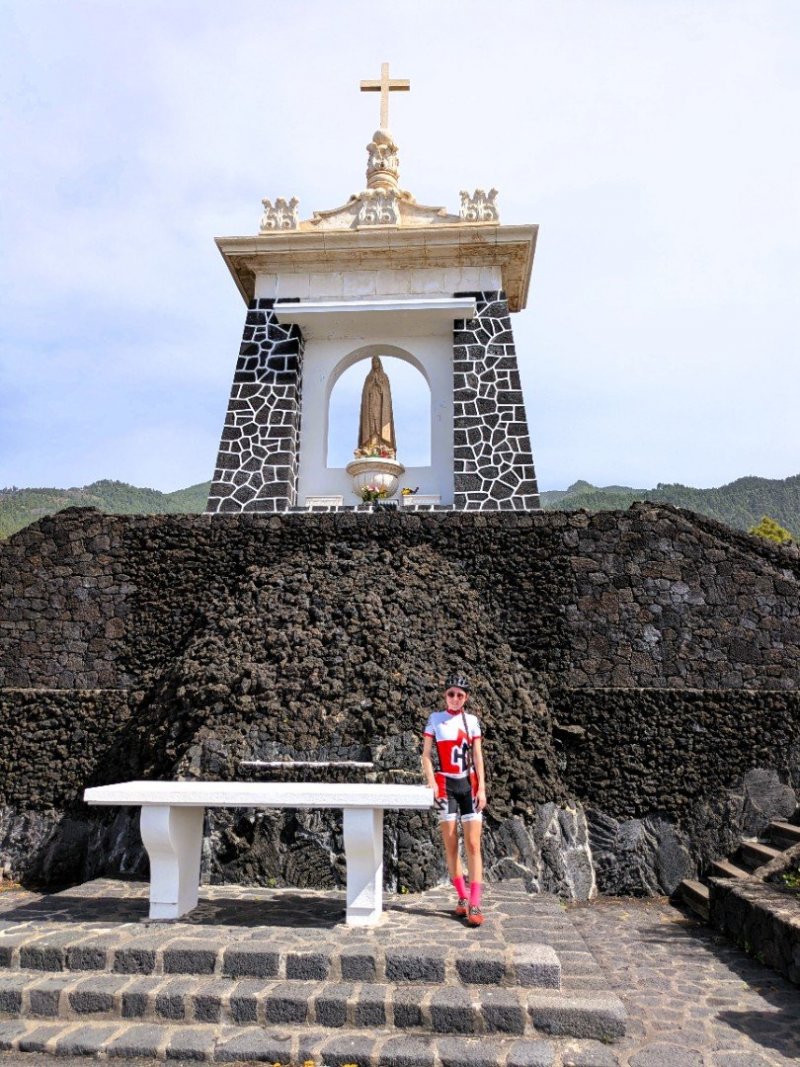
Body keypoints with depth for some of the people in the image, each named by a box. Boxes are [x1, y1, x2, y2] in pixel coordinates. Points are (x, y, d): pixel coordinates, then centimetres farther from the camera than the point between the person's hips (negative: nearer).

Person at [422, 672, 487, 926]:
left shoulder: (472, 720, 6)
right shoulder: (435, 719, 3)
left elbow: (478, 756, 5)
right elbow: (426, 755, 1)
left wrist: (481, 789, -2)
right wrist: (432, 784, -10)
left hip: (469, 785, 0)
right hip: (445, 785, 0)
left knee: (473, 845, -5)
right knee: (450, 845, 4)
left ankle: (474, 904, -5)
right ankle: (463, 897, 17)